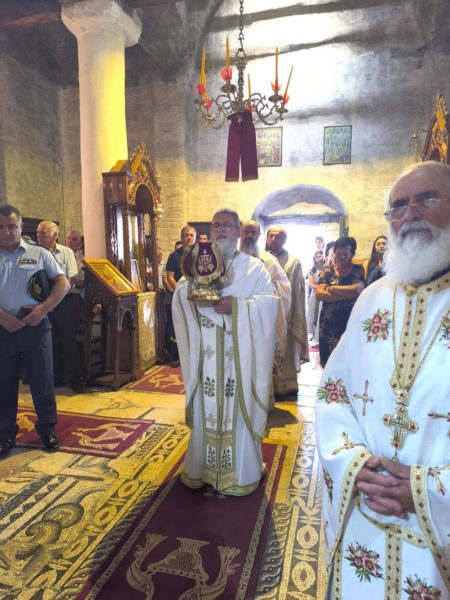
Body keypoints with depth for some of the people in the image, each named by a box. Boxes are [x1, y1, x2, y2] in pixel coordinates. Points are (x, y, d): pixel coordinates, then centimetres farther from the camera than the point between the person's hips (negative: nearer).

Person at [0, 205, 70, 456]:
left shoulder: (39, 254, 4)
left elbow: (63, 284, 0)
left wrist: (44, 308, -12)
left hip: (35, 326, -1)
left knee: (43, 381, 6)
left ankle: (47, 430, 23)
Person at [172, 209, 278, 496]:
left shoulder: (254, 267, 5)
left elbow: (269, 301, -6)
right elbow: (179, 295, 0)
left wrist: (238, 305, -19)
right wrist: (194, 284, -19)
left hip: (240, 353, -2)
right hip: (207, 354, 2)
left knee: (238, 407, 5)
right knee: (206, 407, 9)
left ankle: (242, 471, 22)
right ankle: (202, 465, 27)